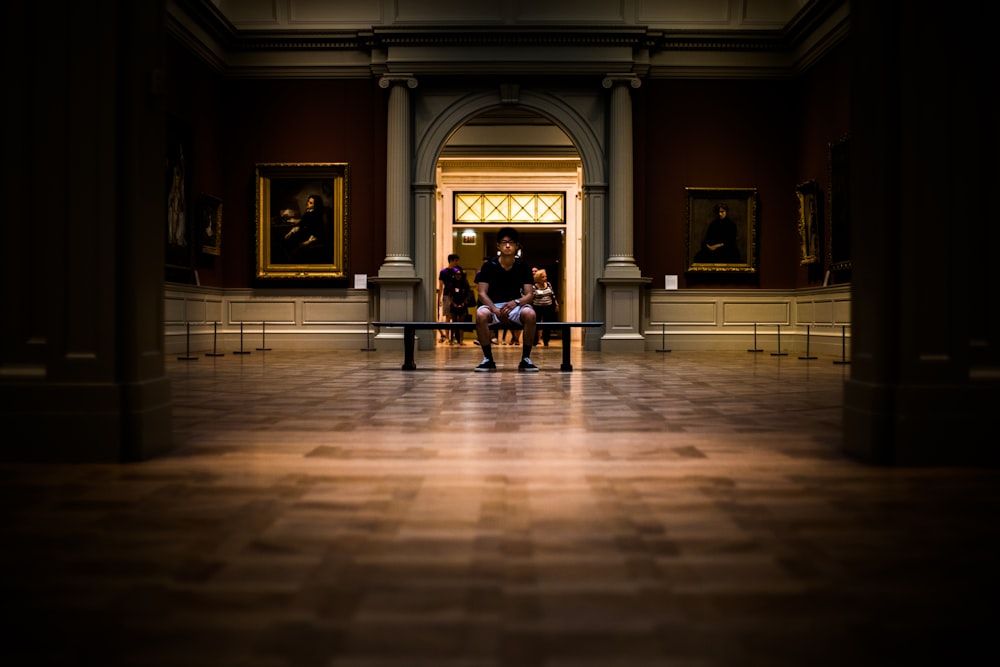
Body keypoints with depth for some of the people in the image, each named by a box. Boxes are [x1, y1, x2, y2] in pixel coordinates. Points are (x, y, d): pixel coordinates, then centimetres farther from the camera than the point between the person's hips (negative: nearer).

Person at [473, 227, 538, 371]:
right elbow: (482, 293, -6)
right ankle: (488, 359, -19)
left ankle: (525, 359, -18)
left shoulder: (523, 267, 0)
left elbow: (529, 294, -5)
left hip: (516, 306, 0)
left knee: (530, 314, -34)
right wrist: (495, 310, -23)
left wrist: (516, 302, -27)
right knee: (480, 314, -35)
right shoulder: (489, 266, -2)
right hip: (493, 305, 0)